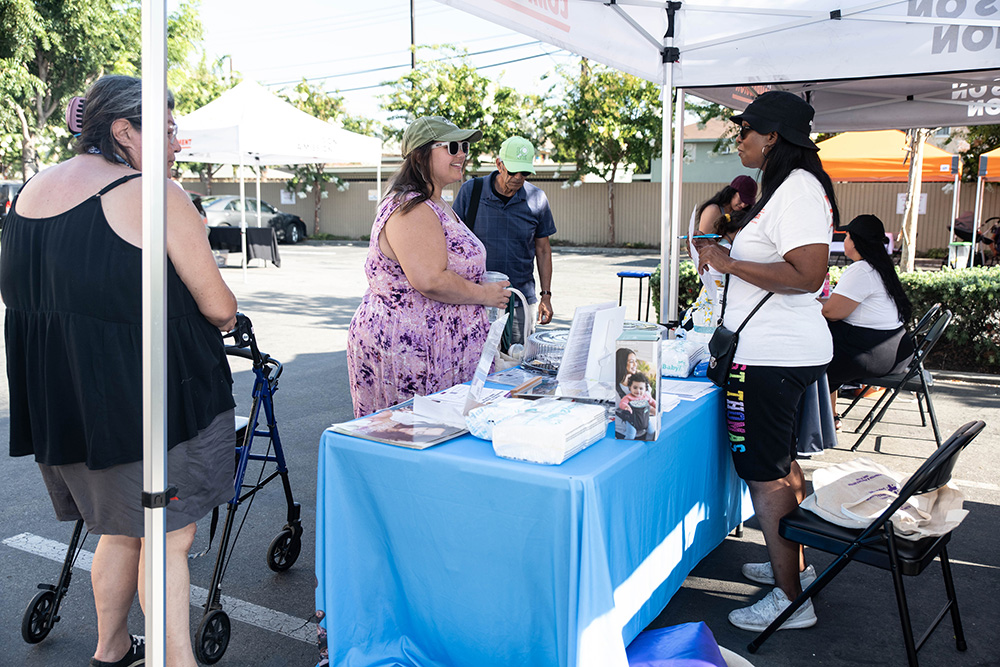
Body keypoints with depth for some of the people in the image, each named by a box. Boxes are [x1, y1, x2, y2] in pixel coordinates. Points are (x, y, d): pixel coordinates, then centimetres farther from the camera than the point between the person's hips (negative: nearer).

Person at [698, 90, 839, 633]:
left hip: (774, 358, -11)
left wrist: (731, 263, -20)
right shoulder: (786, 186, 16)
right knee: (781, 463, 21)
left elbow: (808, 274, -26)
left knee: (763, 472, -3)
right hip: (781, 351, 11)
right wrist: (730, 261, 17)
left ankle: (791, 599, 9)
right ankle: (792, 564, 36)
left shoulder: (797, 187, -17)